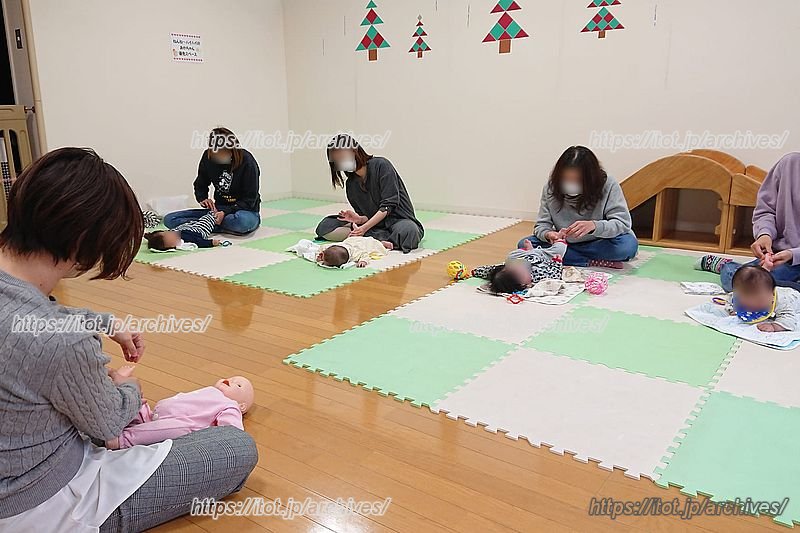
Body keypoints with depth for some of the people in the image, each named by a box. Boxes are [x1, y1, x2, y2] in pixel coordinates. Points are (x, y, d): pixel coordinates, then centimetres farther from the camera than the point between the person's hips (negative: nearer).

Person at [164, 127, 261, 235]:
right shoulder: (208, 157, -4)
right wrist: (203, 199, -11)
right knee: (169, 219, -11)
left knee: (242, 220, -44)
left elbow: (250, 199, -14)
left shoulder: (247, 161, -17)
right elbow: (200, 185, 12)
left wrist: (225, 213, -26)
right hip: (219, 209, 6)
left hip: (245, 211, -5)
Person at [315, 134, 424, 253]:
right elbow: (367, 216, 8)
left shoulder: (381, 165, -9)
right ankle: (381, 238, -21)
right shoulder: (351, 184, 9)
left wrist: (364, 228, -20)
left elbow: (389, 205, -15)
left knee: (408, 231, -42)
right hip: (374, 224, 6)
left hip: (399, 219, -6)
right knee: (325, 227, -11)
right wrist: (360, 219, -16)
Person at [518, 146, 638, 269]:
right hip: (565, 245, 4)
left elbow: (623, 223, -21)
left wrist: (594, 226, -40)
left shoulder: (608, 185, -16)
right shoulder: (551, 188, -9)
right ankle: (594, 262, -21)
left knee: (629, 244, -34)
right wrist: (548, 234, -31)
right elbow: (542, 225, -6)